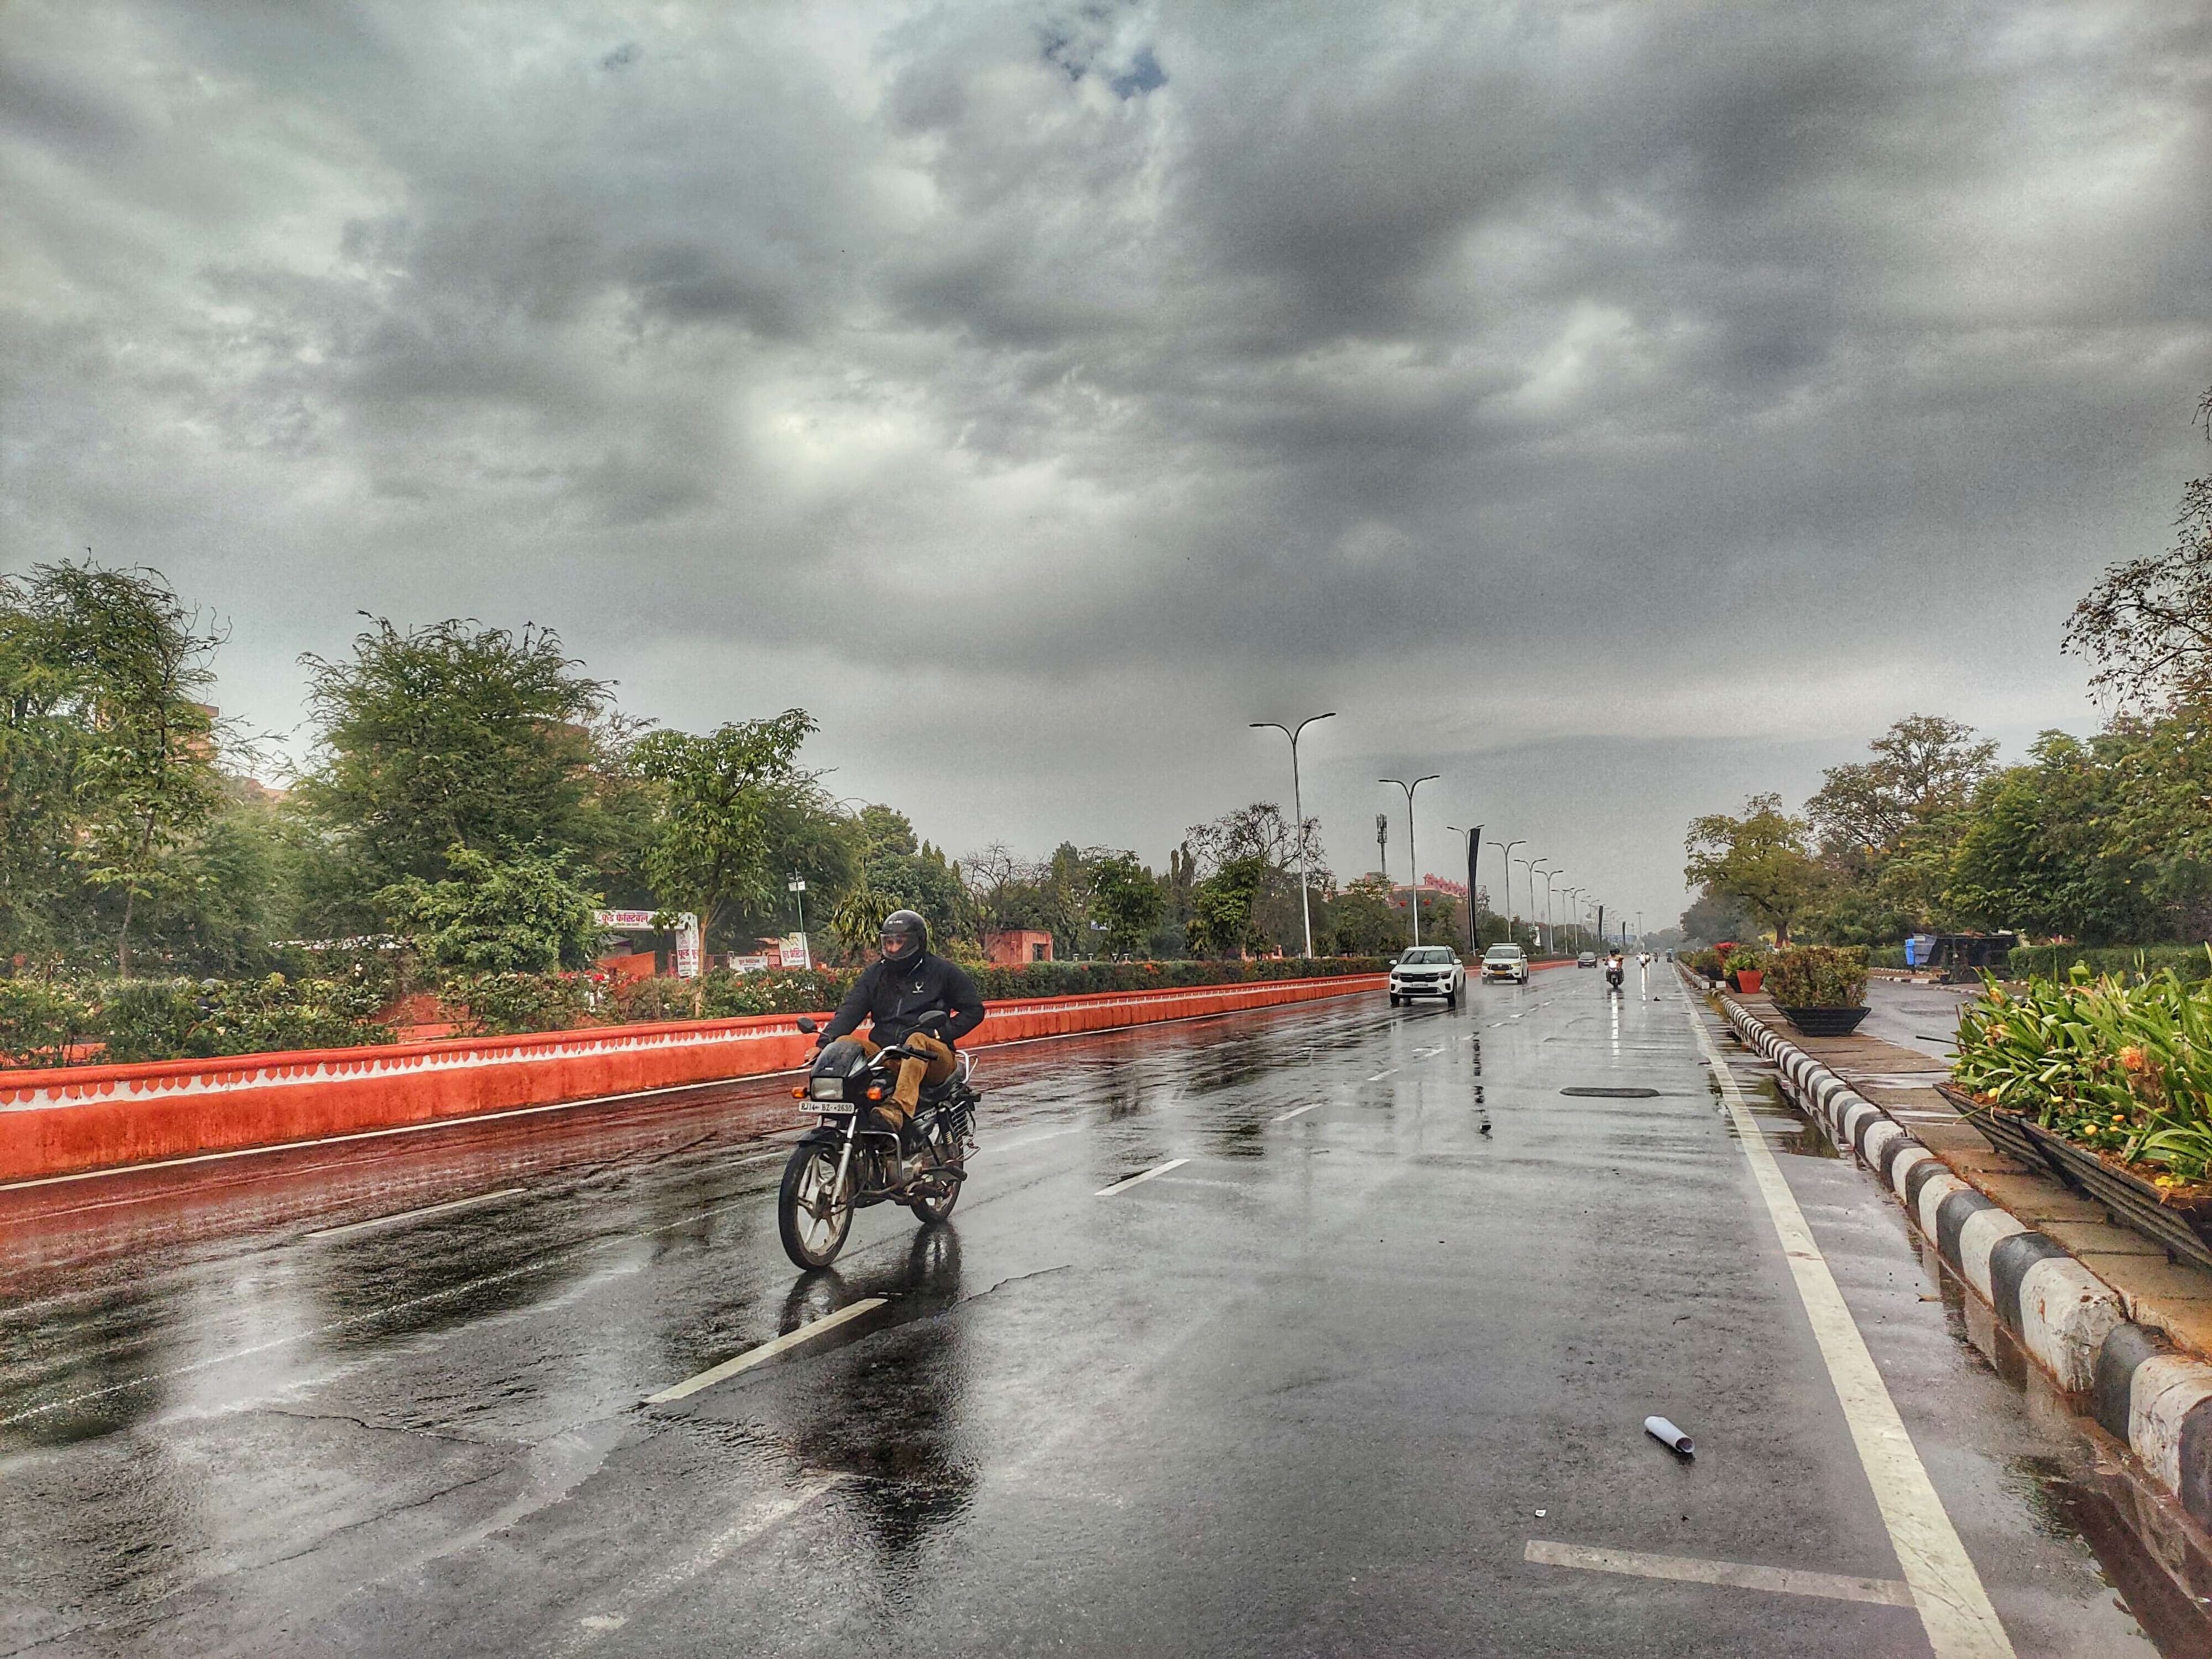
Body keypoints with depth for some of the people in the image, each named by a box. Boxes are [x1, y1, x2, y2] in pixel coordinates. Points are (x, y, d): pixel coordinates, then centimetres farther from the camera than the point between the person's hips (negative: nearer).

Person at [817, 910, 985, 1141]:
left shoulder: (943, 971, 7)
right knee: (844, 1044, -22)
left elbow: (974, 1009, 8)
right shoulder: (876, 973, 16)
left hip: (933, 1057, -4)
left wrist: (943, 1032, -8)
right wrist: (824, 1041, -15)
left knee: (918, 1040, -38)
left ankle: (898, 1109, -59)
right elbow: (851, 1009, 2)